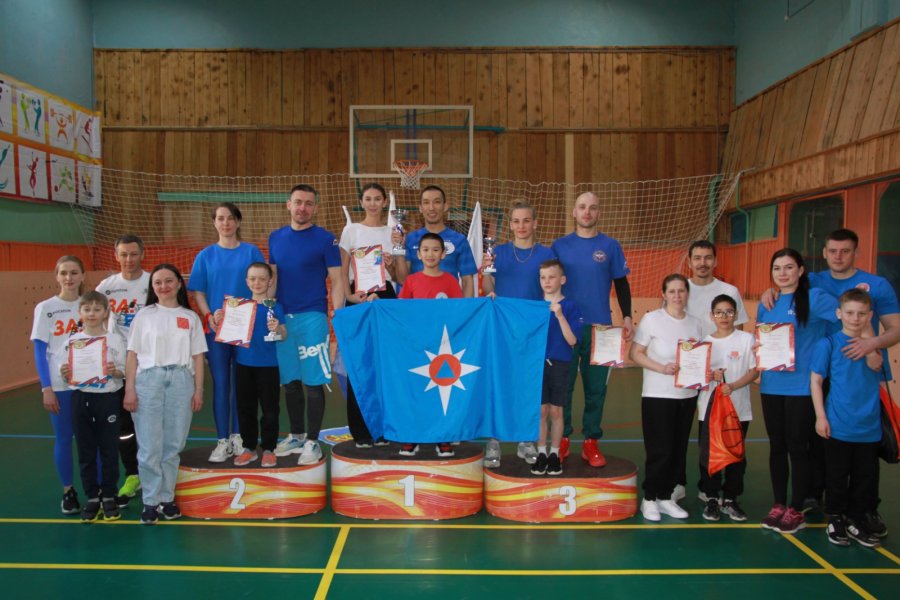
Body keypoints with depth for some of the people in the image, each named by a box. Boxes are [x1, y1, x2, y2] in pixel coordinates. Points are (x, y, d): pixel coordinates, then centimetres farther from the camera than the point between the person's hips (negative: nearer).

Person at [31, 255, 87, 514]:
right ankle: (68, 492, 20)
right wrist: (46, 388, -8)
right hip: (59, 384, -1)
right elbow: (40, 351, -2)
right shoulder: (45, 308, -1)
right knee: (63, 438, 7)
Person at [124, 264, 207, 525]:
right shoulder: (144, 315, 7)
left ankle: (166, 498, 16)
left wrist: (198, 389, 3)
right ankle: (151, 502, 8)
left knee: (173, 445, 4)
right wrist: (129, 389, -4)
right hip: (149, 379, -1)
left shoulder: (190, 317, 10)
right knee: (150, 445, -2)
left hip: (181, 381, 1)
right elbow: (133, 354, 3)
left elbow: (197, 356, 9)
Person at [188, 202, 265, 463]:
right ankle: (223, 441, 10)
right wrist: (209, 316, -12)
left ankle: (237, 436, 16)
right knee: (220, 384, 3)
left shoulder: (252, 252, 5)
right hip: (216, 329, 1)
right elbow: (197, 292, 4)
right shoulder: (206, 255, 8)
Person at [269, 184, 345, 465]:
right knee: (290, 381, 12)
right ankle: (296, 435, 25)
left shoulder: (325, 239, -3)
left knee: (314, 382, -1)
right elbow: (272, 278, 17)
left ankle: (312, 442, 9)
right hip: (282, 318, 5)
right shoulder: (276, 238, 11)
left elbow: (337, 282, -3)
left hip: (312, 317, -5)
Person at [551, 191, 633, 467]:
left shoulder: (610, 246, 5)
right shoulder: (559, 246, 5)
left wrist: (627, 317, -1)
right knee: (563, 385, 3)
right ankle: (562, 440, 14)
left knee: (596, 387, 5)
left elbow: (621, 284, 8)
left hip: (599, 327, 0)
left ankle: (591, 442, 14)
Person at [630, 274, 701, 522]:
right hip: (657, 395, -5)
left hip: (687, 395, 5)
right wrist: (662, 368, -20)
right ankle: (649, 499, 12)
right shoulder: (652, 319, -6)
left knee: (678, 450, 9)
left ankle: (666, 497, 22)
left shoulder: (695, 323, 8)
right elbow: (635, 353, -8)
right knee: (660, 450, -4)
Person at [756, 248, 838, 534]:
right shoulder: (766, 304, 12)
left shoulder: (814, 298, -6)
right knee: (777, 446, 12)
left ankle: (796, 511, 15)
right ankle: (778, 505, 24)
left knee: (798, 447, 3)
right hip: (771, 385, 5)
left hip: (801, 385, -5)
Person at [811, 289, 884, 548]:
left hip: (869, 426, 3)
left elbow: (875, 365, -16)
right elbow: (815, 380, -4)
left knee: (866, 477, 11)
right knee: (837, 477, 7)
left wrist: (868, 335, -15)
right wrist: (820, 416, -8)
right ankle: (835, 520, 22)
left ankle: (856, 521, 26)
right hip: (838, 425, -3)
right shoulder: (829, 343, -4)